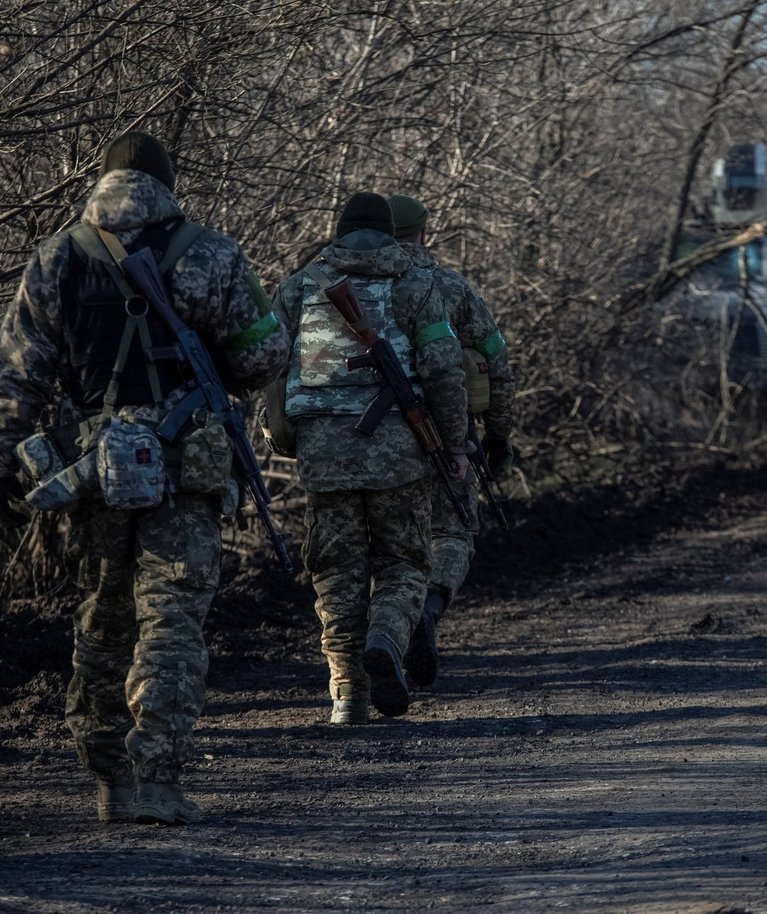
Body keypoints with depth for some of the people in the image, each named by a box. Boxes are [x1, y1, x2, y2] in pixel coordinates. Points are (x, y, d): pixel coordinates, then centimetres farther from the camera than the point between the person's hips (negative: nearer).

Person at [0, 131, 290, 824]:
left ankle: (111, 777, 19)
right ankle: (154, 778, -15)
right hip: (183, 468, -3)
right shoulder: (207, 257, -3)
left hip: (91, 464, 3)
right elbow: (264, 357, 0)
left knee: (103, 620, 15)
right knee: (170, 621, -3)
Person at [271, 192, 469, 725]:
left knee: (339, 571, 8)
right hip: (398, 446, -1)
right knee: (401, 565, 10)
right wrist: (455, 443, 4)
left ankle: (349, 695, 3)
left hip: (322, 446, 2)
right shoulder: (413, 285, 5)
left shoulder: (299, 287, 11)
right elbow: (443, 370, -2)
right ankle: (386, 641, -20)